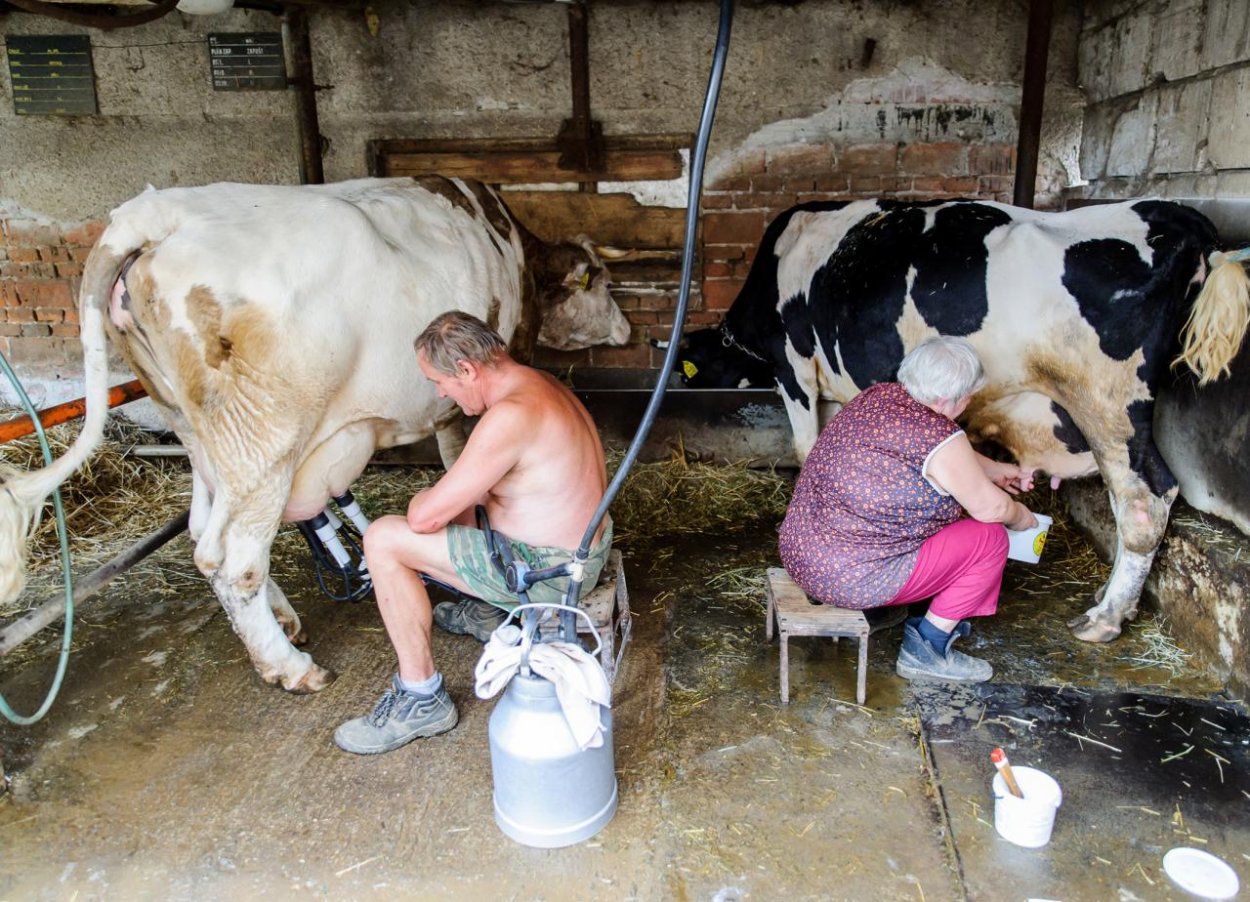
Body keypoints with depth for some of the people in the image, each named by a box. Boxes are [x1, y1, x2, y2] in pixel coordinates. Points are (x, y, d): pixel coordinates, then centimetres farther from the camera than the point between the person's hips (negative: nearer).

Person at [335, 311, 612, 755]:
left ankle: (422, 699, 1)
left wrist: (423, 498, 0)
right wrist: (443, 493, 4)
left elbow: (425, 518, -23)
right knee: (460, 492, 27)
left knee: (384, 540, -11)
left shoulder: (510, 415, -28)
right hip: (584, 545, 10)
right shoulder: (536, 383, 5)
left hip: (550, 571, -10)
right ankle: (484, 612, 41)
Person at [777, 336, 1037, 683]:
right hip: (852, 579, -9)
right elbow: (991, 508, -4)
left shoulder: (877, 395, 4)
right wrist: (1021, 517, 17)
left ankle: (939, 616, 33)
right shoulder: (939, 437, -20)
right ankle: (928, 649, 12)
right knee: (989, 538, 5)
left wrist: (997, 470, 32)